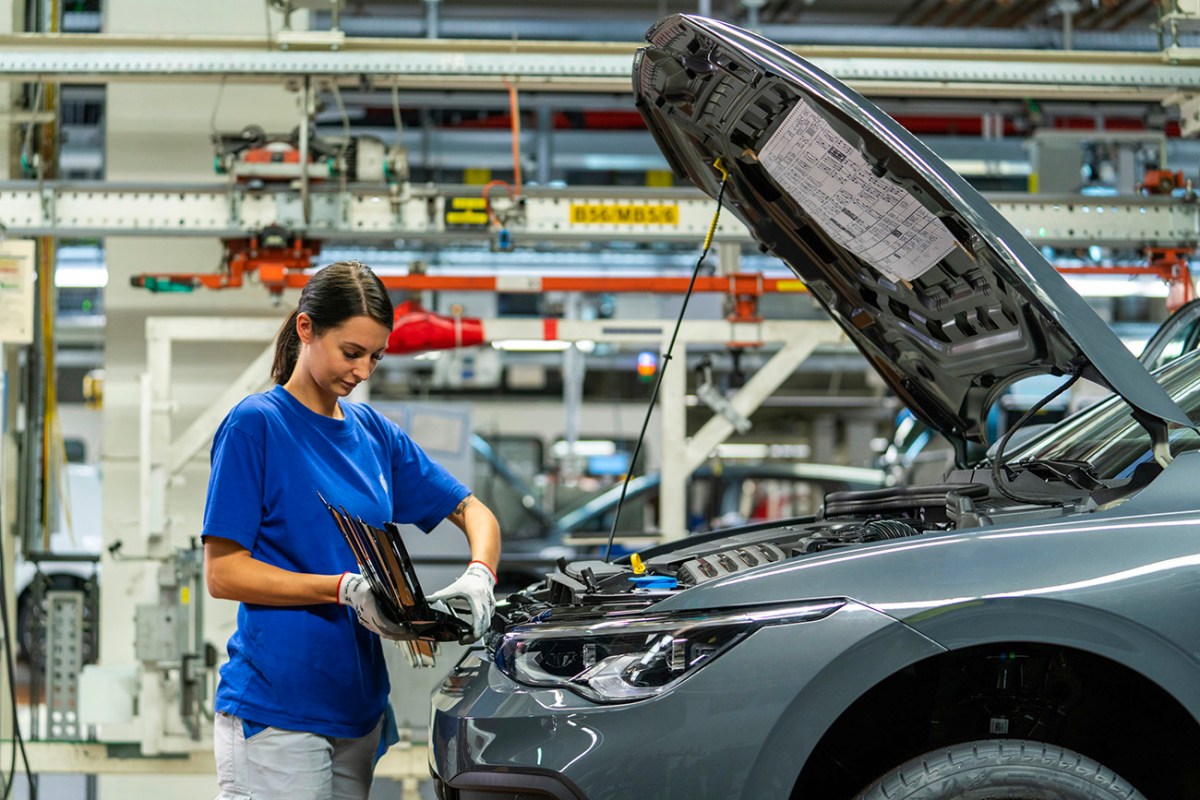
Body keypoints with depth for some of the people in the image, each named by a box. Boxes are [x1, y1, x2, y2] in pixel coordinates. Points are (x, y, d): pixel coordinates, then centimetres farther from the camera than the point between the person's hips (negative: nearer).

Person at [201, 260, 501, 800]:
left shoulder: (373, 431, 12)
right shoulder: (255, 424, -7)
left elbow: (472, 510, 17)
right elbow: (223, 573, -11)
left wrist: (478, 577, -5)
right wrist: (345, 589, -19)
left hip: (358, 709, 7)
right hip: (275, 710, -7)